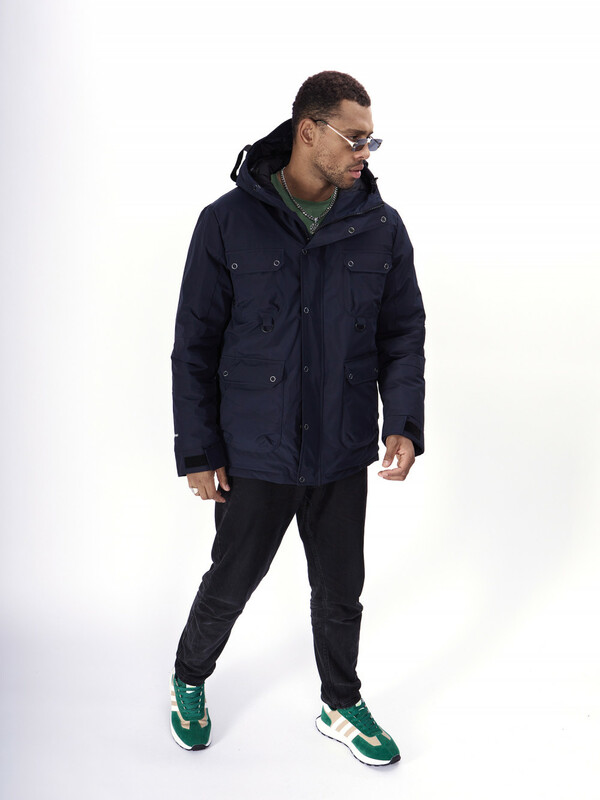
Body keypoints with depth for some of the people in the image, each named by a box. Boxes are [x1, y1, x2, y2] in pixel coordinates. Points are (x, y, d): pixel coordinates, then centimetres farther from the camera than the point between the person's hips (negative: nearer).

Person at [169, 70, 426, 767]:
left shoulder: (381, 227, -1)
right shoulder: (228, 223, -9)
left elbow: (403, 334, 5)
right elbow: (194, 345, -5)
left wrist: (404, 422, -10)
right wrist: (198, 453, -6)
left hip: (342, 458, 3)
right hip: (255, 457, -2)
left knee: (340, 594, 17)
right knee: (228, 587, 15)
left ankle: (342, 708, 41)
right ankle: (189, 682, 44)